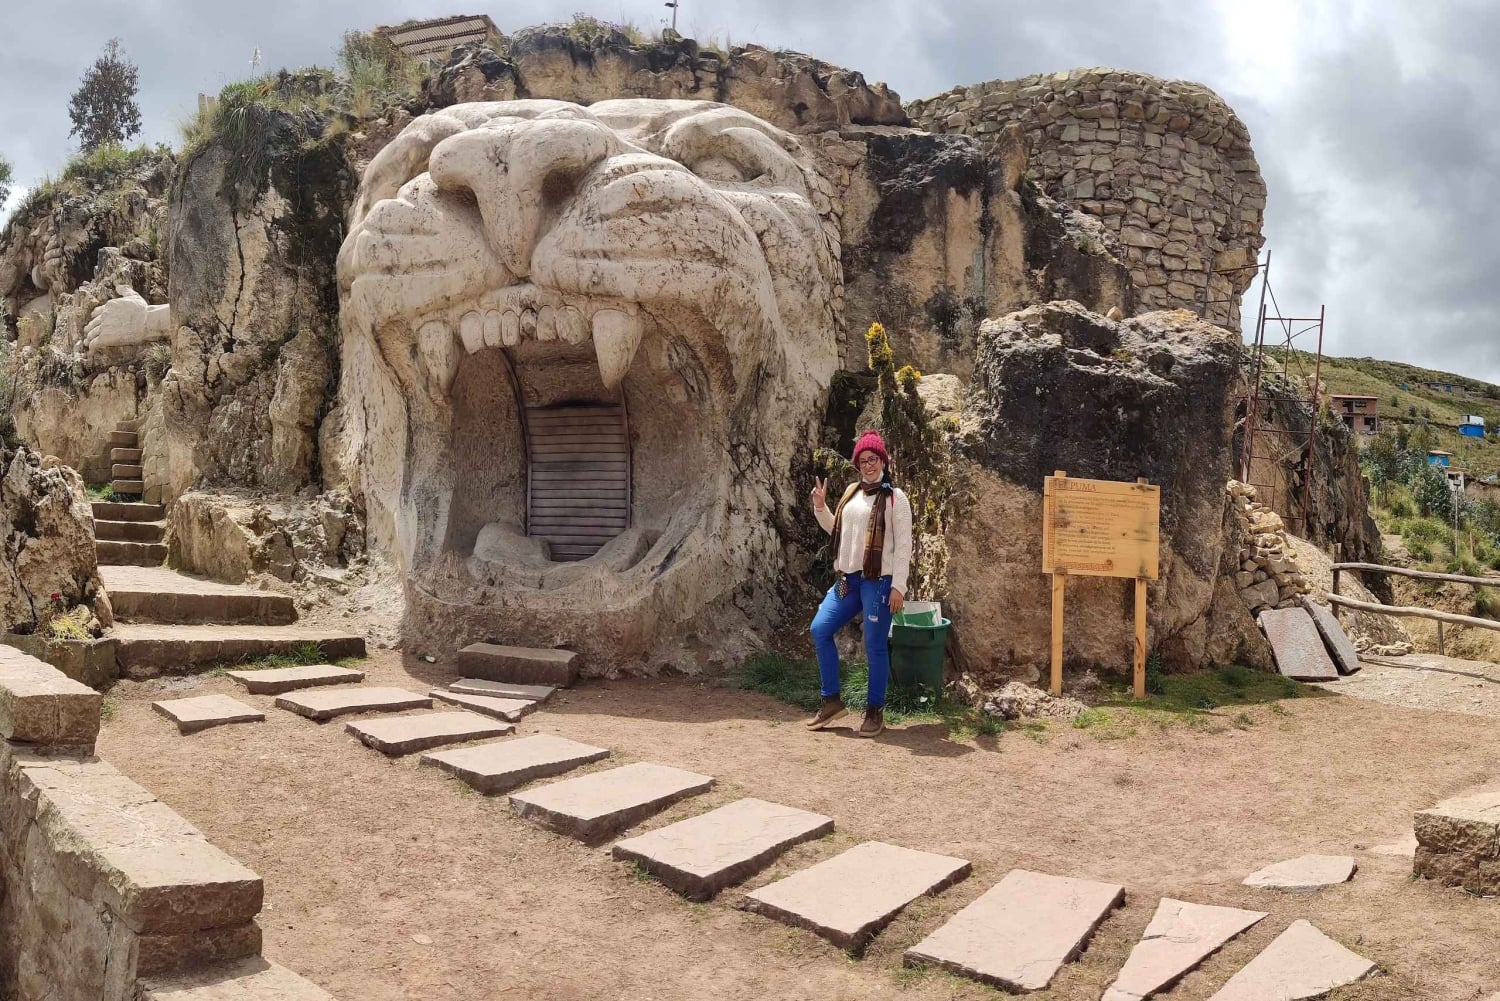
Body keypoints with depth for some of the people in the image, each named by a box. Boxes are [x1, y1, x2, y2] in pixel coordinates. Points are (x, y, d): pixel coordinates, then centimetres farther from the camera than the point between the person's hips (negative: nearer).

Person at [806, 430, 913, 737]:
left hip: (879, 581, -7)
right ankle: (832, 700, 12)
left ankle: (875, 711, 12)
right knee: (820, 629, 2)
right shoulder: (852, 492, 13)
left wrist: (898, 586, -14)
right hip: (848, 578, 7)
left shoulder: (895, 497, -7)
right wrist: (820, 507, 7)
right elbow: (836, 529, 23)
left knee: (875, 645, -1)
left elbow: (904, 545, -9)